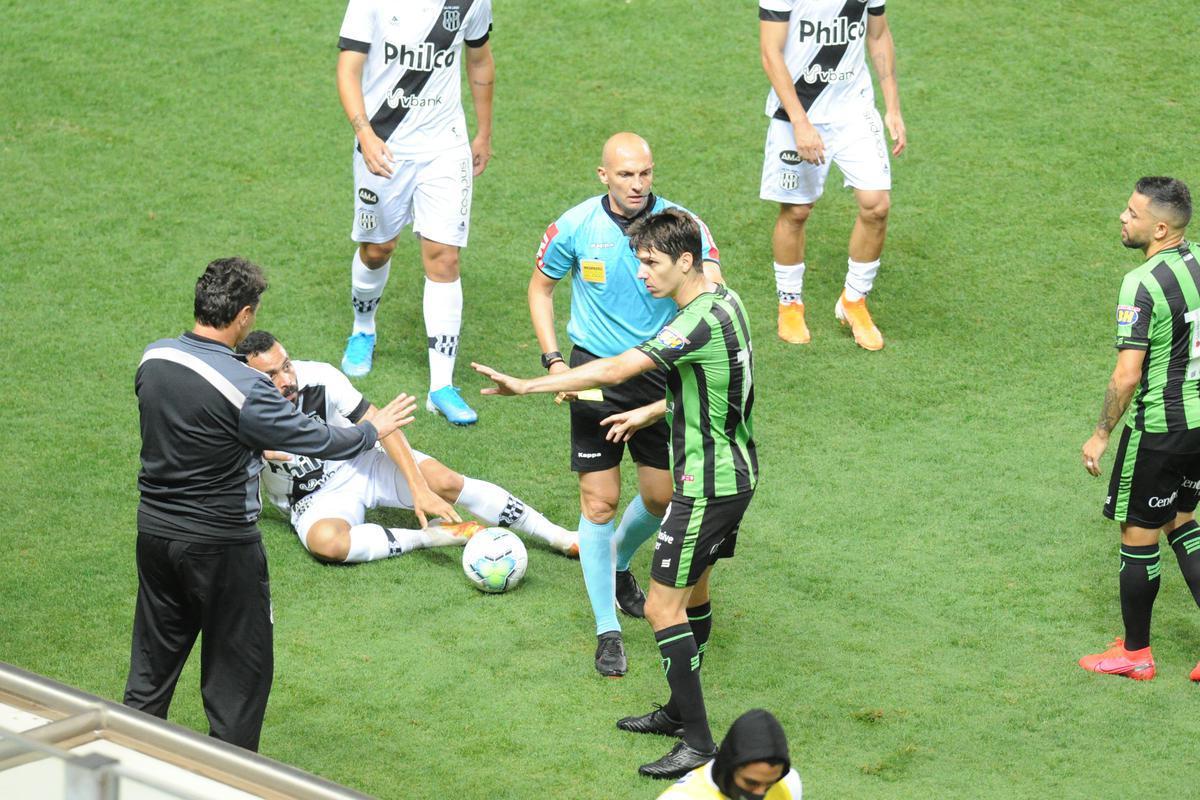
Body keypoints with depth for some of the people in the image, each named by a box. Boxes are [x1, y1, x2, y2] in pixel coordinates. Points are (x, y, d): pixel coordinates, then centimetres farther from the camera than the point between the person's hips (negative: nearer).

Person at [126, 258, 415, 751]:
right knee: (239, 671, 9)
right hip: (219, 544, -6)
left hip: (154, 530, 7)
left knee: (153, 662, 19)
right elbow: (318, 440, -15)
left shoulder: (153, 358, -3)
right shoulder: (244, 388, -24)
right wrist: (374, 430, 5)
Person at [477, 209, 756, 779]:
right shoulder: (724, 300, 5)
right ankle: (681, 711, 35)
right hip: (734, 471, 10)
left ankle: (698, 743, -2)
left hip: (707, 485, -10)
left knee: (663, 607, -6)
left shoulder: (700, 321, -25)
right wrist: (651, 411, 20)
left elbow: (613, 370, -30)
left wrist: (527, 386, -27)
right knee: (693, 591, 22)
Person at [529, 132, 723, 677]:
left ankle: (619, 563, 44)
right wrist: (552, 359, -3)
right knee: (600, 501, -4)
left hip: (660, 373, 2)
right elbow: (541, 285, 7)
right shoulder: (575, 227, -8)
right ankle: (607, 629, 6)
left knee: (662, 497, 9)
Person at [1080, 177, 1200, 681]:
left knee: (1139, 535, 7)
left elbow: (1127, 376, -22)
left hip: (1158, 427, -8)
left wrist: (1101, 435, -11)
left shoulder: (1142, 285, -22)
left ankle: (1135, 654, 20)